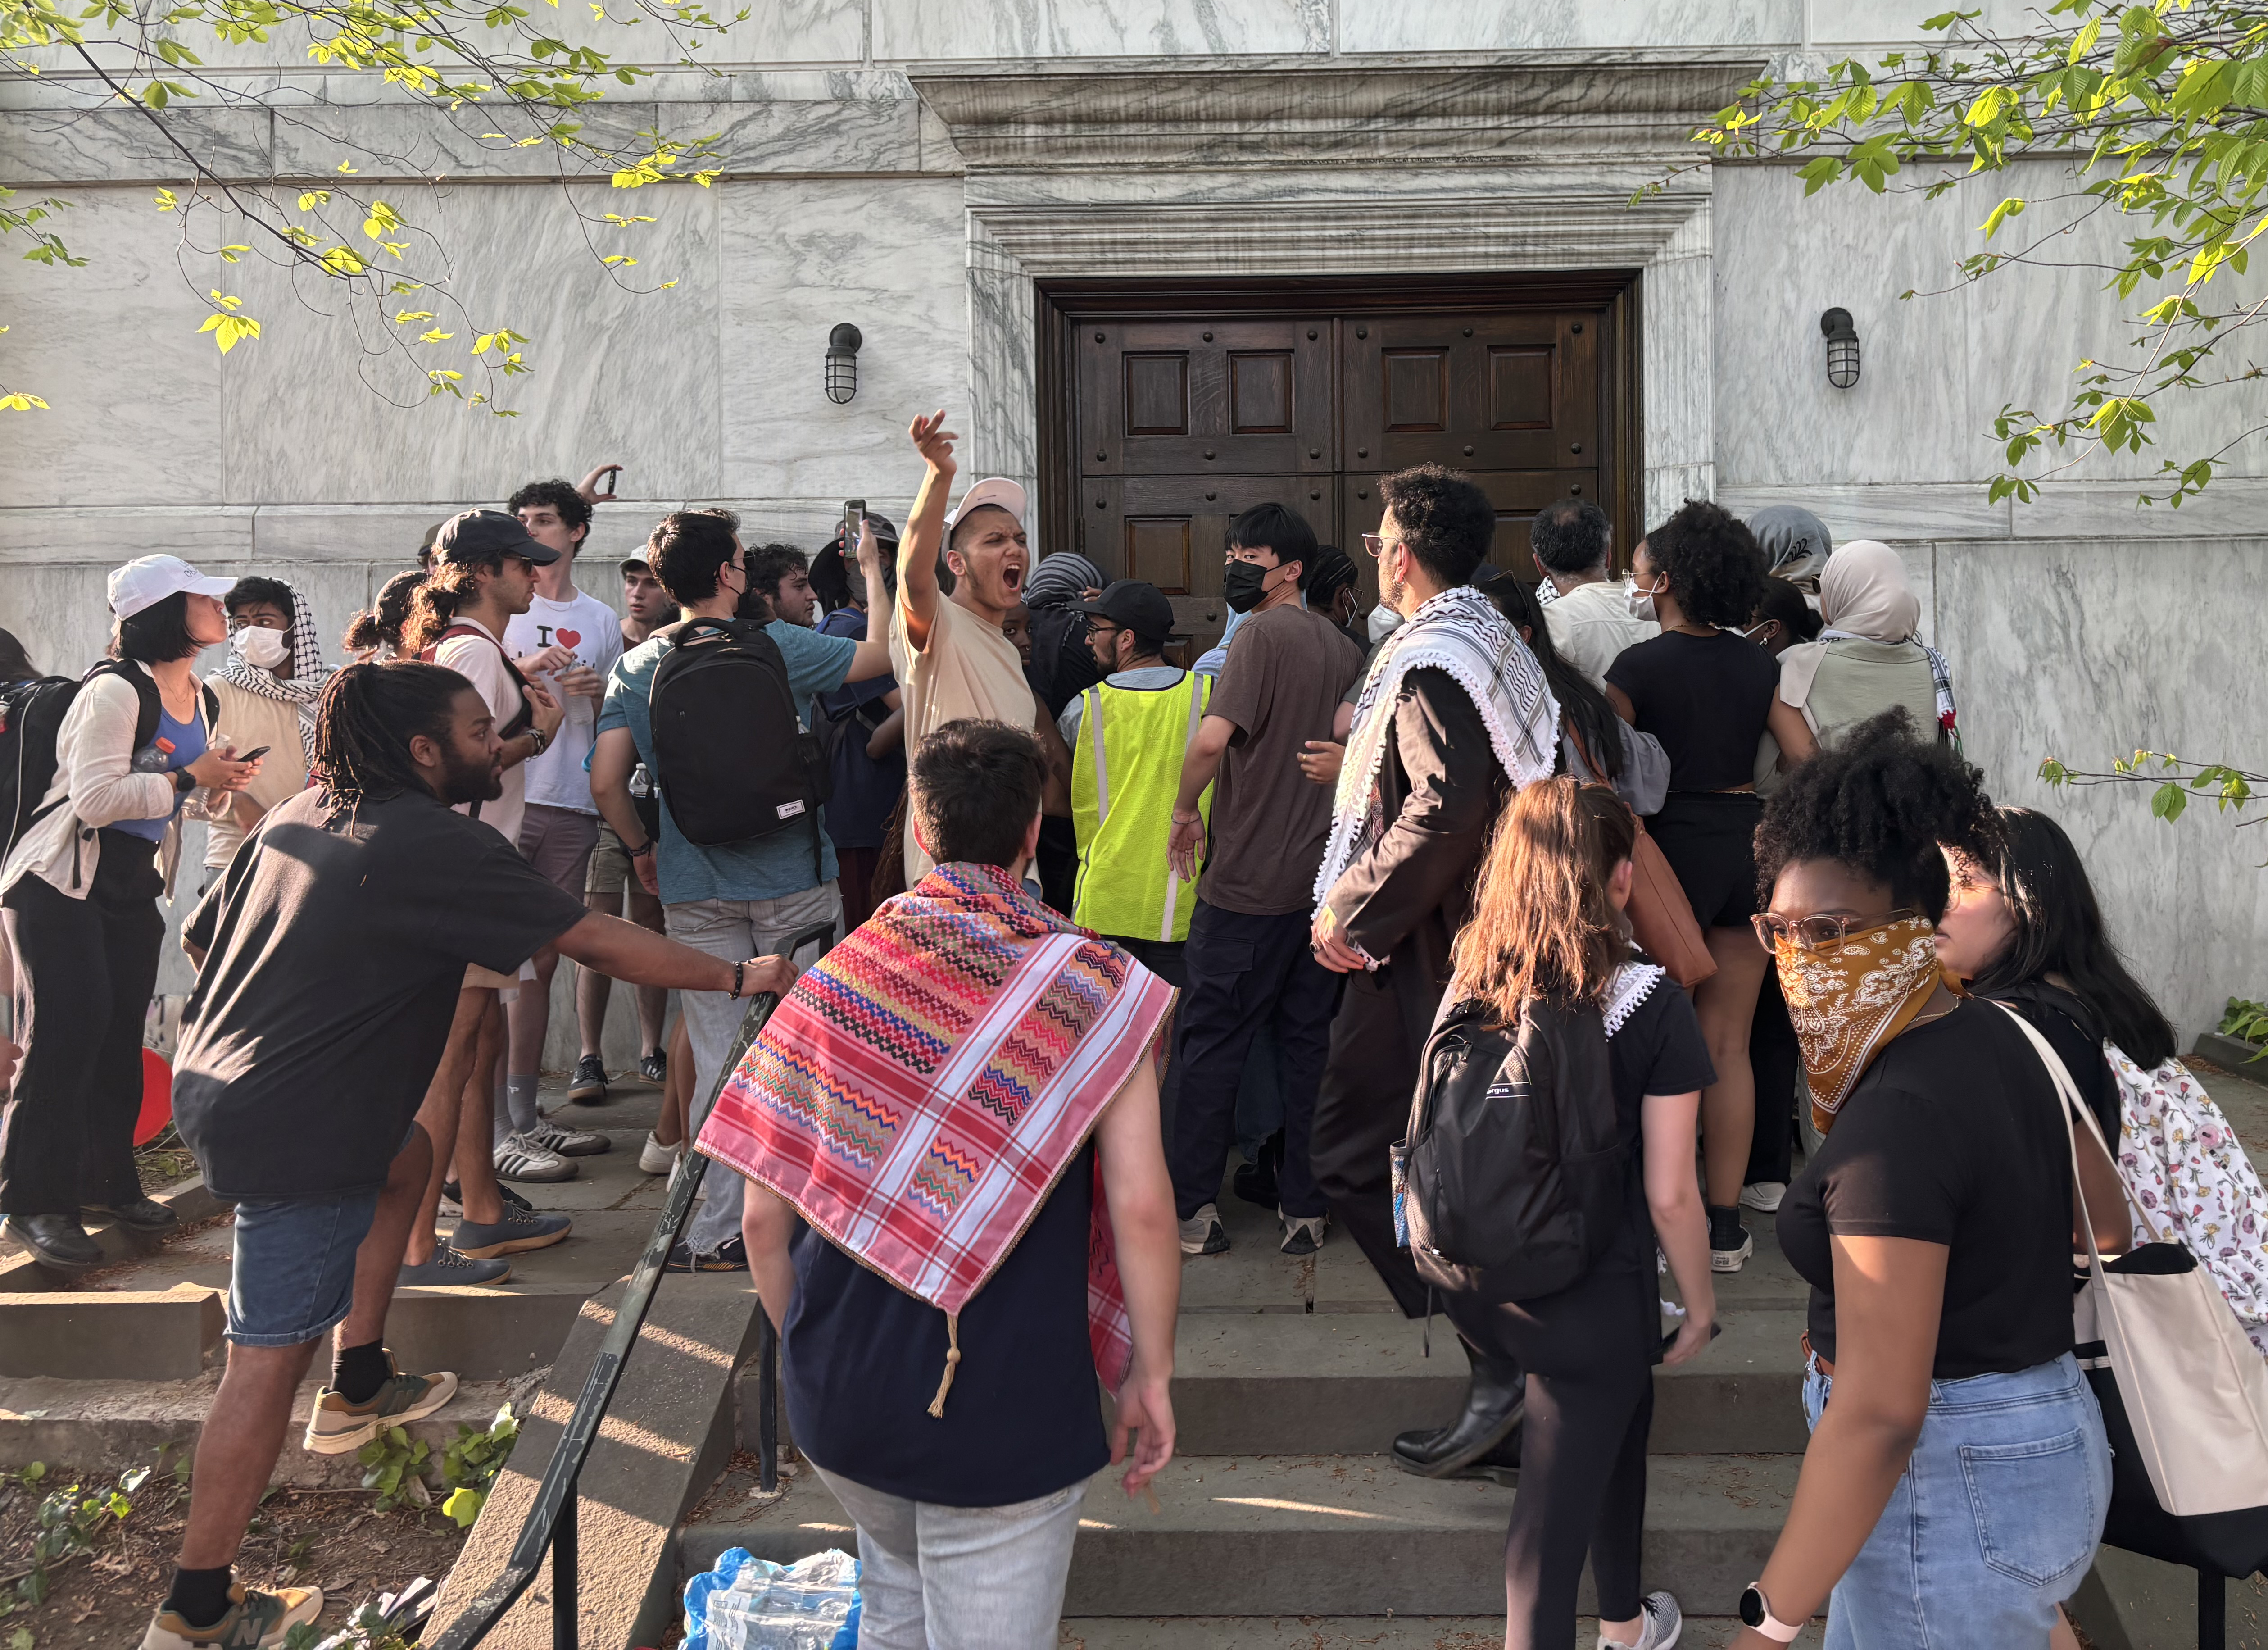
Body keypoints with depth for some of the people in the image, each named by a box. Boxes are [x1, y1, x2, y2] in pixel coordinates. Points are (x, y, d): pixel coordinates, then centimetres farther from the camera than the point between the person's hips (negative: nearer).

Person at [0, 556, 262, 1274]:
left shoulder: (198, 698, 8)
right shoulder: (115, 692, -20)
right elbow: (97, 798, -27)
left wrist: (220, 786, -4)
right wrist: (190, 777, -24)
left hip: (134, 887, 8)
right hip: (59, 884, -8)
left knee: (120, 1036, 11)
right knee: (67, 1034, -10)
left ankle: (106, 1181, 22)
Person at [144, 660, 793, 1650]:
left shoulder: (301, 815, 10)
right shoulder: (436, 845, -15)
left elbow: (205, 934, 18)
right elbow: (597, 944, -16)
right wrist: (742, 976, -7)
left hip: (211, 1078, 10)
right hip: (291, 1129, -10)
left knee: (406, 1155, 29)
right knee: (272, 1356, -1)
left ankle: (357, 1388, 35)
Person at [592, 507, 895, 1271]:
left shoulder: (635, 668, 2)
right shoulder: (776, 646, -7)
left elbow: (606, 782, -2)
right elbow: (885, 654, 1)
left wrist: (641, 848, 15)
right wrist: (873, 570, 16)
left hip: (696, 889, 3)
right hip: (792, 878, -3)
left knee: (717, 1058, 7)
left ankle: (718, 1232, 9)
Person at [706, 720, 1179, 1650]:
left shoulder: (836, 979, 0)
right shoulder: (1092, 989, -8)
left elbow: (763, 1215, 2)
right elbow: (1140, 1205, -15)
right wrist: (1151, 1371, -3)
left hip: (836, 1396, 4)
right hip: (1008, 1404, -4)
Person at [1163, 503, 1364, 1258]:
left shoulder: (1264, 633, -12)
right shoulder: (1343, 648, 10)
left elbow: (1212, 738, -24)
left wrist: (1185, 809, -9)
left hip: (1247, 882, -6)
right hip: (1324, 878, 7)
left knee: (1211, 1043, 4)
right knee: (1308, 1042, 11)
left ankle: (1193, 1211, 9)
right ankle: (1304, 1210, 16)